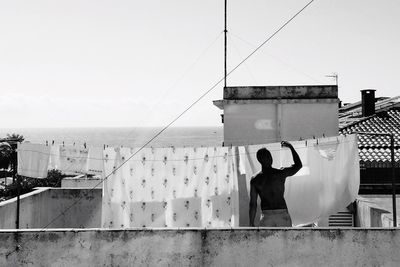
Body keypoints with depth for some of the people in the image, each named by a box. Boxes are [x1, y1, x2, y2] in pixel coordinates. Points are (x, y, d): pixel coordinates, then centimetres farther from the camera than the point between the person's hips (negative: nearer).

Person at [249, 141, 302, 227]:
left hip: (266, 216, 1)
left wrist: (251, 224, 7)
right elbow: (299, 165, 13)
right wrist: (291, 147, 21)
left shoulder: (255, 180, -2)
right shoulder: (281, 173, -5)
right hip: (283, 215, -1)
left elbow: (253, 204, 0)